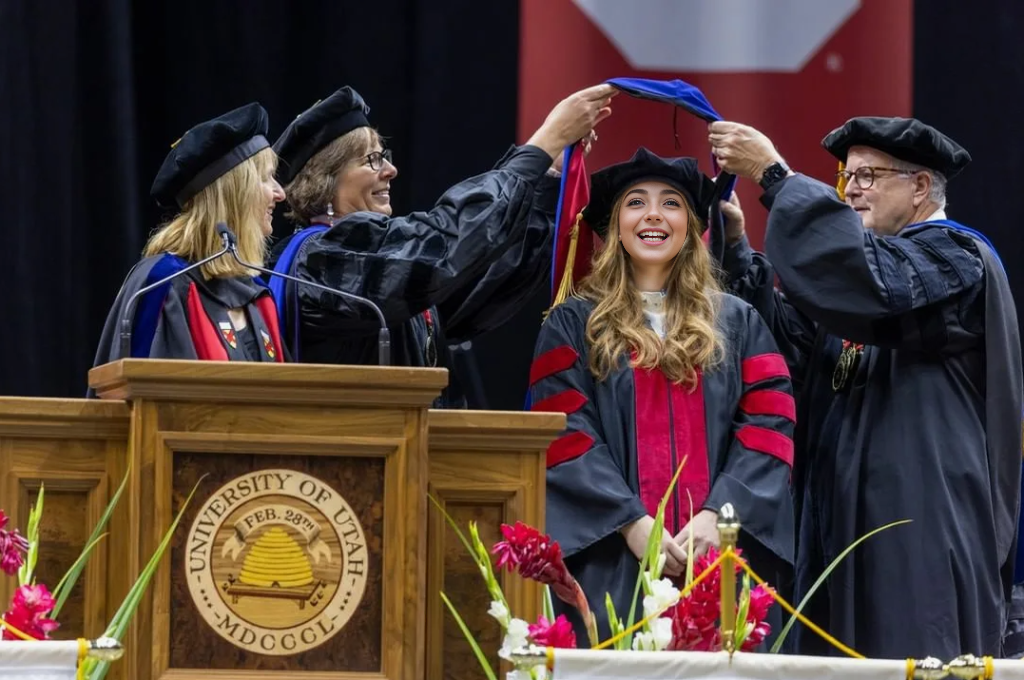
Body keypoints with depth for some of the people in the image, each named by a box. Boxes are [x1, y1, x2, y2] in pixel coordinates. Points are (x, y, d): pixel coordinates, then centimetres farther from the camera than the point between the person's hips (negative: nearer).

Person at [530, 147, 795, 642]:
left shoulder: (737, 323, 14)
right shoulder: (573, 324, 9)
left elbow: (769, 425, 4)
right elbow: (565, 434, -1)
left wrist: (717, 514, -12)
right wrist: (630, 521, -14)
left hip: (716, 556, 1)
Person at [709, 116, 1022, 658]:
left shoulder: (956, 258, -5)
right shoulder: (873, 262, 21)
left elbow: (868, 274, -25)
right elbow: (787, 340, 9)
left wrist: (775, 176, -22)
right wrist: (736, 244, -3)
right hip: (847, 522, 8)